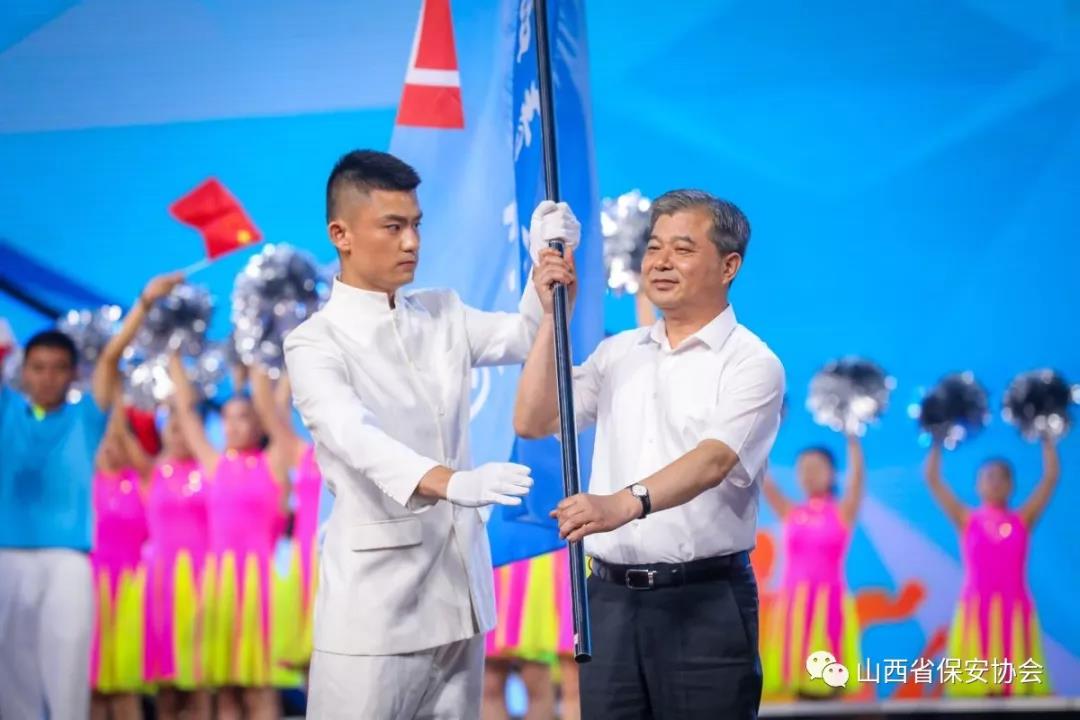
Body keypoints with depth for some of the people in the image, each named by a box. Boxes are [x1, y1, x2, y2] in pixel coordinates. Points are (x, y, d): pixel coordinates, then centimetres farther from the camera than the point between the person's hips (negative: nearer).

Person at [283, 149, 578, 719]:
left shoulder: (443, 315, 12)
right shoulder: (316, 343, -9)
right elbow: (354, 436, -26)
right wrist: (450, 481, -44)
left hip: (458, 587, 6)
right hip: (375, 600, -6)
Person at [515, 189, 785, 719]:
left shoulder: (751, 364, -5)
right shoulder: (618, 353, 13)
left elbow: (714, 459, -21)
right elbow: (532, 421, 5)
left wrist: (627, 503, -39)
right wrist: (552, 317, -3)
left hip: (705, 601, -5)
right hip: (611, 596, 5)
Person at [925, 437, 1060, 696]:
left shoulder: (1022, 520, 9)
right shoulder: (967, 520, 7)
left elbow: (1051, 476, 5)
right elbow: (932, 478, 3)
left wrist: (1047, 438, 5)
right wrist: (938, 441, 4)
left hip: (1015, 610, 1)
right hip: (975, 609, -1)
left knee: (1016, 680, -2)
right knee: (977, 680, -4)